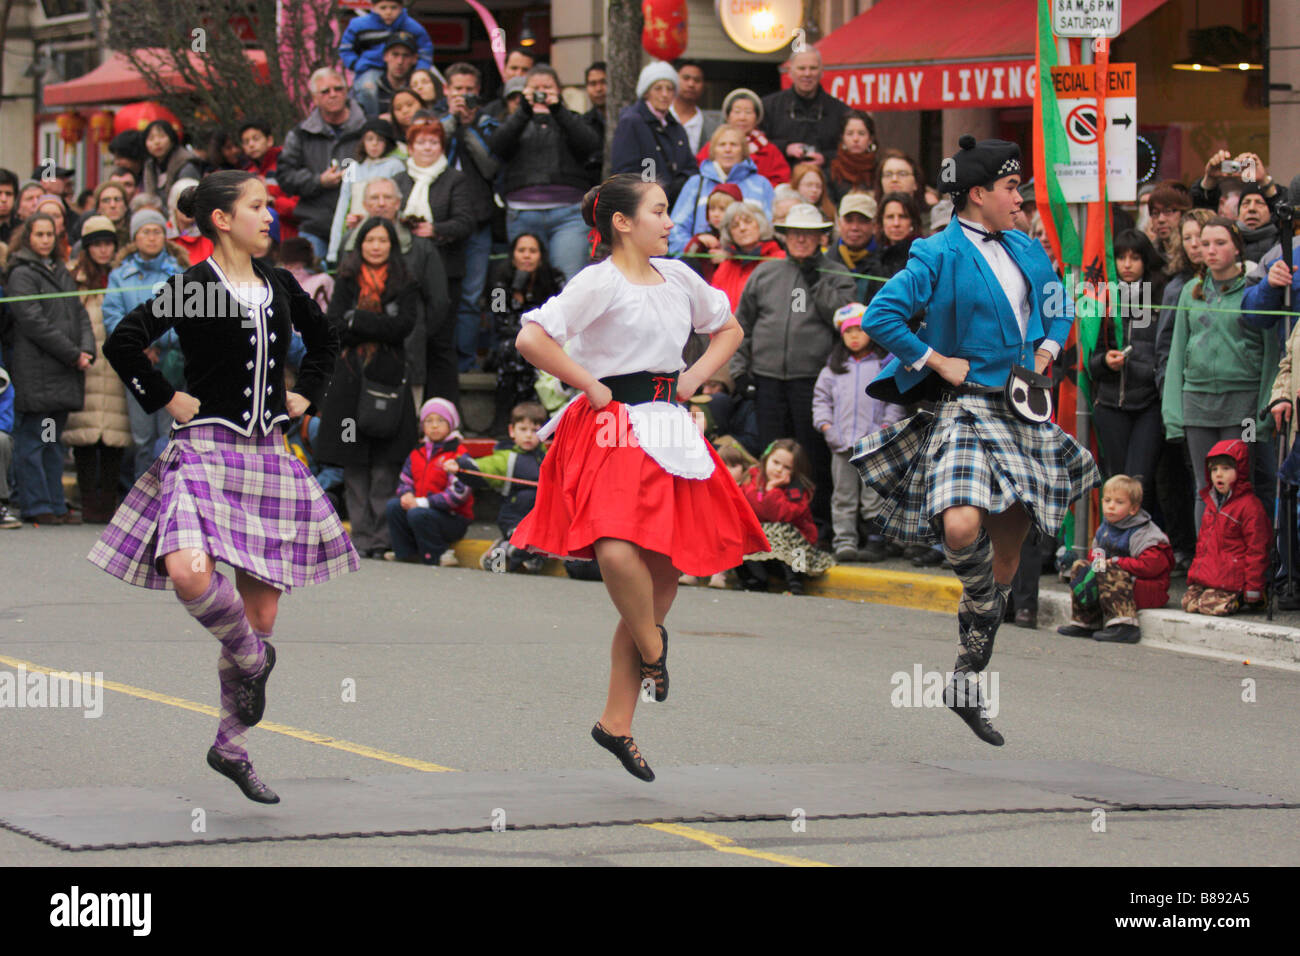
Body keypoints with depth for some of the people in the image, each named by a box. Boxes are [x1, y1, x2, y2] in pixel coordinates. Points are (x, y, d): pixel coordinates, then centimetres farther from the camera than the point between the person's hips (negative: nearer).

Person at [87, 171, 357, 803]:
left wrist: (304, 395, 18)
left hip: (268, 456, 5)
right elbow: (122, 343, -11)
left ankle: (230, 747, 15)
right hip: (207, 449, -5)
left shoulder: (278, 286, 11)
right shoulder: (193, 287, -6)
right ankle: (252, 660, -2)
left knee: (261, 610, 3)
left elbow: (324, 339, 29)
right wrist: (165, 400, -8)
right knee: (191, 574, -31)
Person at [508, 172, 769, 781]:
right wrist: (592, 387, -11)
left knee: (663, 577, 4)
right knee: (618, 552, -31)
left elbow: (728, 329, 30)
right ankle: (651, 645, -1)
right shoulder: (600, 282, -7)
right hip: (612, 433, -7)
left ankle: (617, 722, 12)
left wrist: (693, 379, 14)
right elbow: (532, 339, -18)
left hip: (668, 430, 7)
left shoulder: (677, 277, 14)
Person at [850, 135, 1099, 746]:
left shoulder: (1025, 250, 13)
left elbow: (1059, 307, 30)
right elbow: (880, 317, -15)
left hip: (1022, 414, 7)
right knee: (963, 529, -32)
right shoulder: (940, 255, -8)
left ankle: (968, 682, 17)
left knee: (1007, 552, 7)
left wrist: (1047, 351, 11)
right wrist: (939, 362, -13)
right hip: (966, 407, -7)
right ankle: (984, 603, 0)